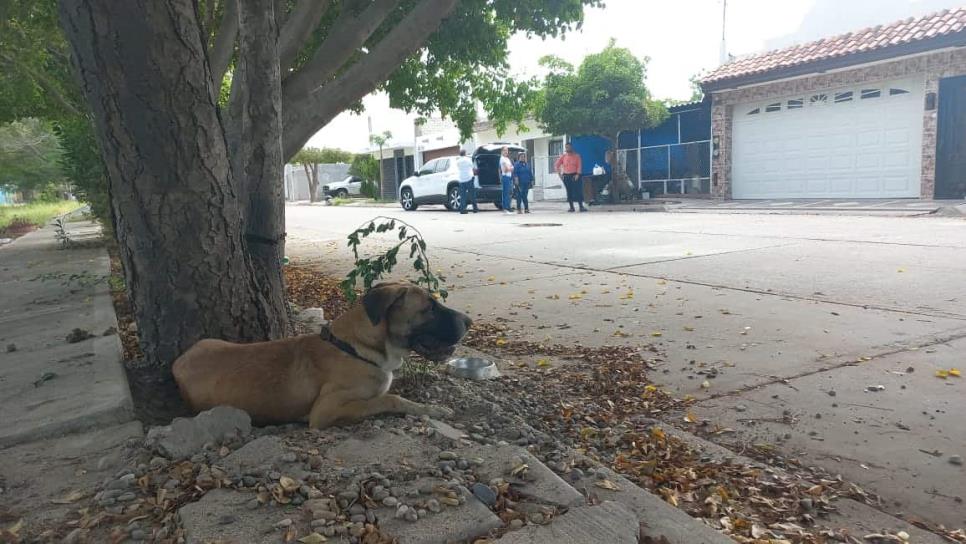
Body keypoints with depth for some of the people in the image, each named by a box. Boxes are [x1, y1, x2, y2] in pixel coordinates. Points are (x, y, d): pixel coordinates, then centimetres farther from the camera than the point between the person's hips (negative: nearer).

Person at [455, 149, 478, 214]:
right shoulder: (468, 159, -2)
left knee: (462, 195, 2)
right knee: (472, 194, 5)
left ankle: (462, 209, -5)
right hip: (469, 178, -2)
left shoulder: (457, 161, 5)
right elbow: (472, 167, 8)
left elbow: (457, 170, 12)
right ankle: (475, 208, 6)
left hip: (461, 180, 2)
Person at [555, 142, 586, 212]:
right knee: (569, 192, 3)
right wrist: (559, 173, 1)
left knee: (578, 191, -8)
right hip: (566, 176, 2)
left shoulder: (576, 156, 3)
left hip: (575, 175, -2)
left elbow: (579, 166, -2)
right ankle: (571, 207, 9)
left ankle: (581, 206, -6)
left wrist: (577, 174, -15)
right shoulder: (563, 157, 8)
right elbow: (556, 165, 11)